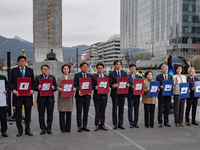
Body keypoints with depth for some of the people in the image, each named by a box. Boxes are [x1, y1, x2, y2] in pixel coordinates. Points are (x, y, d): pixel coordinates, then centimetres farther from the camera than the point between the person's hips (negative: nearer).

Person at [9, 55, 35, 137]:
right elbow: (10, 82, 3)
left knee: (28, 114, 6)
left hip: (28, 95, 1)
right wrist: (14, 90, -14)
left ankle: (27, 130, 16)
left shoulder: (30, 70, 10)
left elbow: (33, 82, 9)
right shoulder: (13, 71, 7)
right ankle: (19, 130, 15)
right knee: (18, 114, 5)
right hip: (18, 95, -1)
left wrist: (32, 89, -9)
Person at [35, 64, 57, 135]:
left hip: (50, 98, 1)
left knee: (50, 114, 4)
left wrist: (53, 88, -15)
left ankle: (49, 128, 14)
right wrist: (38, 88, -19)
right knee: (41, 114, 4)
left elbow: (55, 88, 7)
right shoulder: (38, 78, 6)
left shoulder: (52, 77, 10)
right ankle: (43, 128, 14)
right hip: (41, 98, -1)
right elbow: (35, 87, 3)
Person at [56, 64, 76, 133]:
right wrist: (60, 89, -21)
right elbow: (57, 86, 0)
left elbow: (75, 86, 8)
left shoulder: (72, 78, 13)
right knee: (62, 112, -3)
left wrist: (74, 88, -13)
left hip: (69, 96, 2)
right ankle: (62, 128, 7)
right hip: (62, 96, -1)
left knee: (69, 112, 1)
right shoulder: (59, 78, 8)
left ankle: (68, 128, 12)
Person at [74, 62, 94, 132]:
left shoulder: (90, 76, 12)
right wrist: (78, 91, -22)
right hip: (79, 96, -3)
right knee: (79, 112, 1)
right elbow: (75, 84, -5)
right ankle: (79, 126, 8)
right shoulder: (77, 75, 3)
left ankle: (85, 126, 17)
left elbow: (92, 85, 7)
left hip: (87, 96, 3)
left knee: (86, 112, 8)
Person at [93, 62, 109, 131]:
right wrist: (95, 87, -21)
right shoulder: (94, 76, 2)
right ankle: (97, 125, 8)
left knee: (103, 111, 7)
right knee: (97, 111, 1)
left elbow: (108, 85, 13)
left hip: (104, 96, 3)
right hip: (97, 96, -2)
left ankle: (102, 124, 15)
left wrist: (108, 88, -9)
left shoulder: (106, 77, 12)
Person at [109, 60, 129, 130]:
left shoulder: (124, 73, 12)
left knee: (121, 109, 7)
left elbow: (127, 82, 10)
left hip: (122, 93, 3)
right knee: (114, 109, 1)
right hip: (115, 93, -3)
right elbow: (109, 84, -5)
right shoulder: (111, 74, 1)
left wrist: (127, 84, -13)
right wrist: (113, 85, -26)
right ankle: (115, 124, 8)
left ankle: (120, 124, 15)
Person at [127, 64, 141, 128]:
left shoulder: (138, 77, 15)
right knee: (130, 109, 1)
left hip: (137, 95, 4)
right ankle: (131, 123, 10)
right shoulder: (127, 77, -1)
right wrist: (132, 86, -33)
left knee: (136, 109, 7)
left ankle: (135, 123, 16)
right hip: (130, 95, -4)